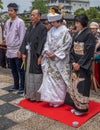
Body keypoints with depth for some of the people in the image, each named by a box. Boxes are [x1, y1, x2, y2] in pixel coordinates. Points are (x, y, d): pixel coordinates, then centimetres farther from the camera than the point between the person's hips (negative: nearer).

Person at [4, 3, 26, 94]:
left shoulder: (20, 22, -9)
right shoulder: (7, 22, 11)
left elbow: (22, 37, -11)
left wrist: (20, 49, -14)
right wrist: (5, 40, 4)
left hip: (17, 50, -6)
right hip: (9, 50, 7)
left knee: (20, 70, 1)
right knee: (13, 70, 14)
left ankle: (22, 87, 11)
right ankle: (16, 85, 27)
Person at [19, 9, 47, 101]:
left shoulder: (42, 28, -10)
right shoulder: (30, 28, 13)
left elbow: (42, 42, -16)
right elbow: (25, 40, 12)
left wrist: (40, 55, -20)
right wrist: (24, 53, 4)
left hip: (37, 55, -7)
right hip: (29, 55, 7)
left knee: (37, 75, 0)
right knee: (29, 75, 13)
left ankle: (38, 95, 14)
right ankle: (31, 94, 25)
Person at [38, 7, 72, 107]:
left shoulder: (65, 31, -8)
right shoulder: (51, 31, 9)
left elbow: (67, 45, -11)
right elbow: (47, 43, 13)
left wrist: (56, 54, -14)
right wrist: (46, 51, -7)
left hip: (59, 60, -6)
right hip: (50, 59, 6)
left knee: (58, 79, 1)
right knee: (49, 78, 7)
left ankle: (58, 99, 16)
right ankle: (51, 98, 20)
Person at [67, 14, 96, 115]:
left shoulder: (89, 34, -10)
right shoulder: (76, 34, 11)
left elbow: (88, 51, -15)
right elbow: (72, 49, 9)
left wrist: (80, 64, -15)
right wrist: (73, 62, -3)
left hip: (83, 65, -7)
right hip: (75, 64, 7)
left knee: (81, 85, -3)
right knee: (75, 84, 10)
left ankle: (82, 108, 11)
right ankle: (76, 106, 22)